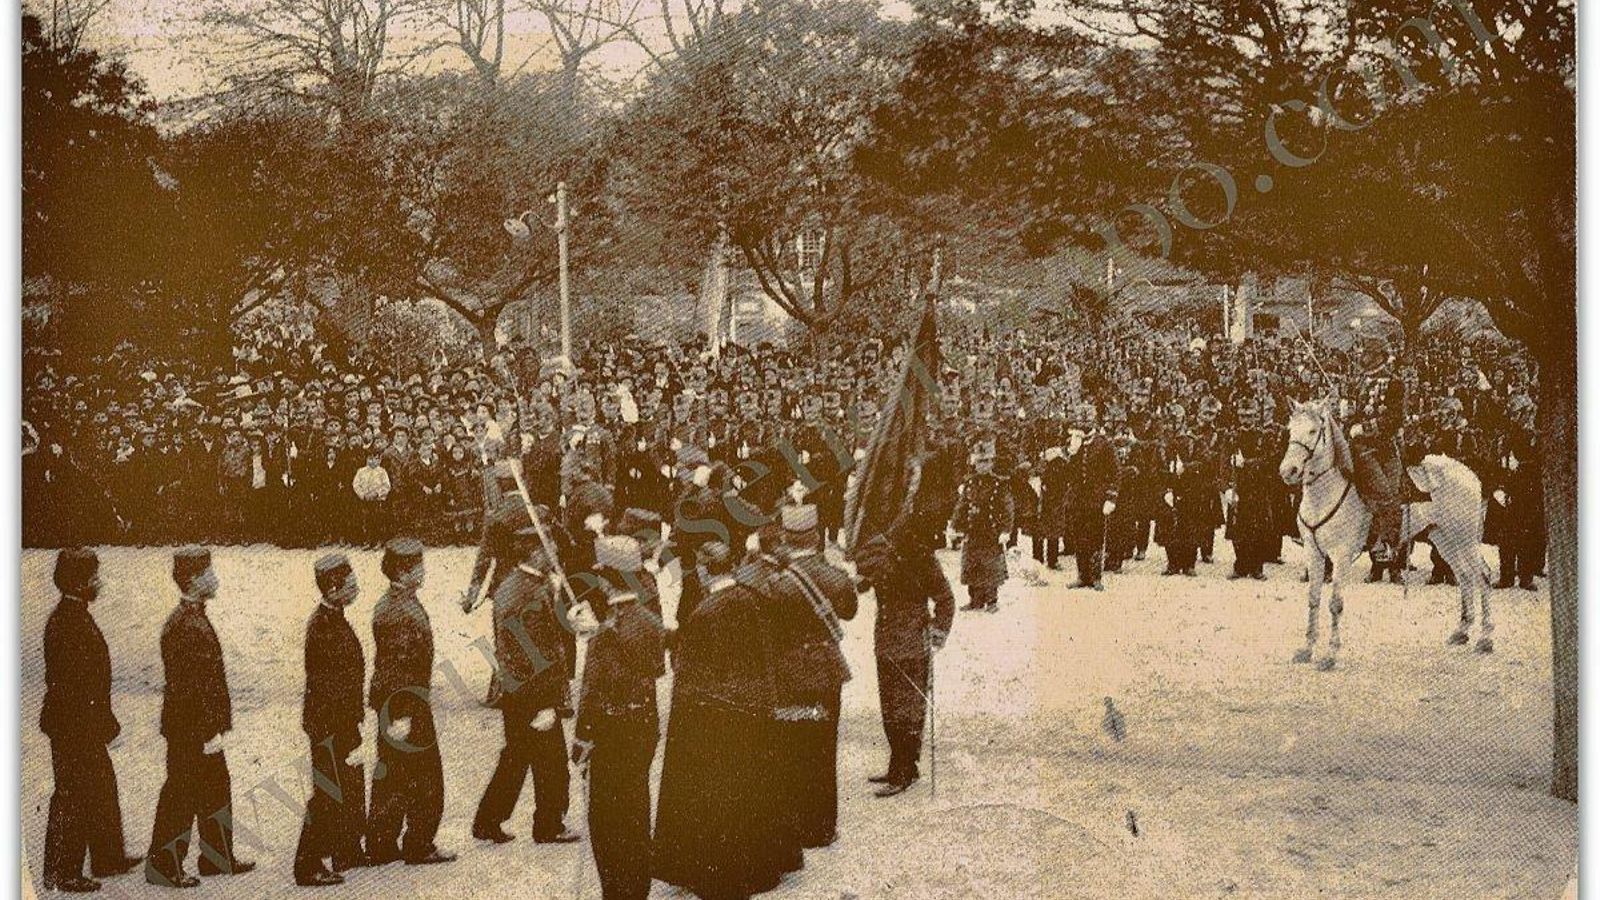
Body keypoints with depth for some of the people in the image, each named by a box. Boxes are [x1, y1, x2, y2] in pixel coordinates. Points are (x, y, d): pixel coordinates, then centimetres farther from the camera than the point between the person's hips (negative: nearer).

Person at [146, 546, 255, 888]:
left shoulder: (194, 619, 11)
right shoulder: (186, 626, -22)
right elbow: (192, 686, -24)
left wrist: (218, 725, 19)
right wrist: (211, 731, -21)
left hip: (202, 729, 10)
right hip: (190, 731, -10)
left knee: (216, 789, 17)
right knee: (180, 796, -1)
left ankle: (219, 858, 27)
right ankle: (163, 865, 9)